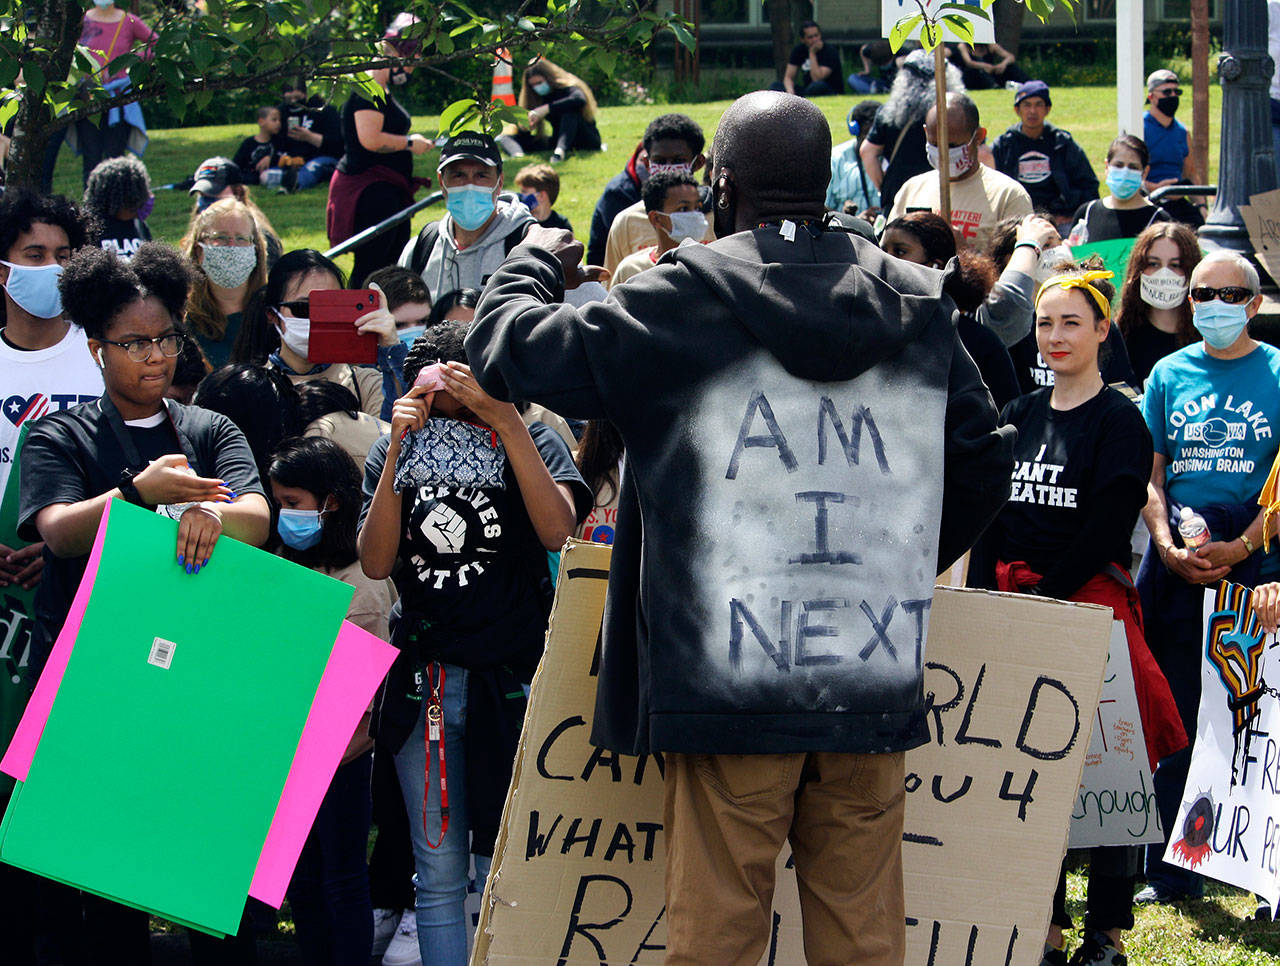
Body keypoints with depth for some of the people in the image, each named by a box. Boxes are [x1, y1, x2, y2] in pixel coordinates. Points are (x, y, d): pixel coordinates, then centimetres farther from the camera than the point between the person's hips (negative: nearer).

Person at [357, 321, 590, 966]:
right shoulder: (395, 453, 6)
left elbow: (556, 529, -20)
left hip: (512, 677, -3)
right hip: (423, 685, 3)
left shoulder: (533, 444, -1)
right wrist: (399, 450, -14)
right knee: (439, 874, 5)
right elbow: (375, 562, -5)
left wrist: (505, 420, -24)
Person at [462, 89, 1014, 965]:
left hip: (734, 685, -4)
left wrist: (535, 262, 18)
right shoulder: (915, 308, 8)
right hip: (876, 687, 4)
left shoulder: (685, 301, -5)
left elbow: (513, 350, -2)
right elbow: (983, 465, 16)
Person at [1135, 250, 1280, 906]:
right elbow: (1150, 476, 12)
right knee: (1174, 724, 5)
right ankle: (1171, 874, 12)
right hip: (1175, 561, 3)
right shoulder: (1169, 374, 12)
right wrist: (1168, 546, -5)